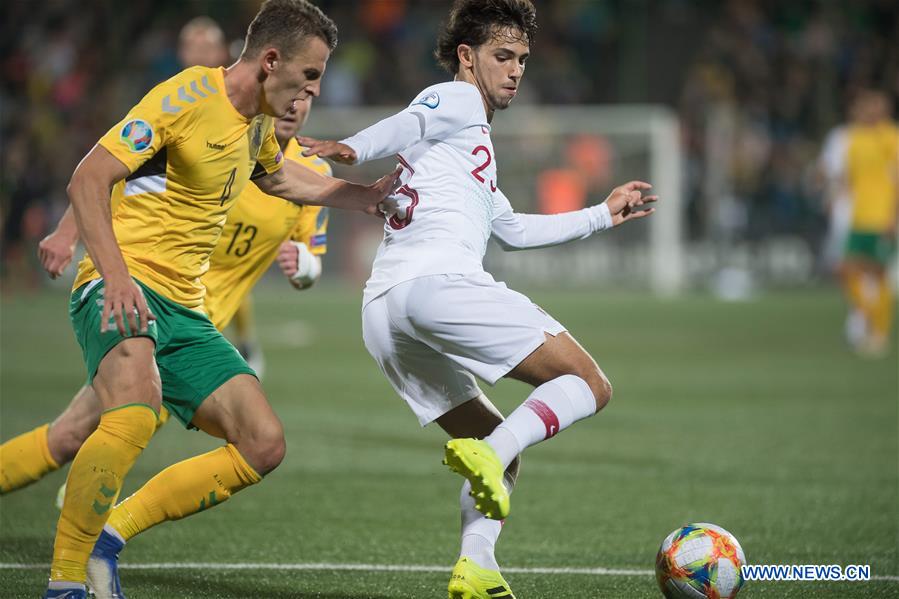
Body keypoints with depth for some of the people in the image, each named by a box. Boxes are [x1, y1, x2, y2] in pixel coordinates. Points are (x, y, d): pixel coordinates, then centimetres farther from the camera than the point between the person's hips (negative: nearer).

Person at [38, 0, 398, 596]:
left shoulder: (258, 123, 14)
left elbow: (281, 176, 40)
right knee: (136, 415, -37)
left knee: (264, 445, -1)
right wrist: (115, 275, -29)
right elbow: (88, 179, -18)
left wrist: (368, 196, 36)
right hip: (125, 289, -9)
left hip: (185, 309, 9)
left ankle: (108, 534, 4)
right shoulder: (186, 96, -12)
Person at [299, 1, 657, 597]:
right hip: (441, 281, -9)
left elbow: (513, 229, 49)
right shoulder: (457, 100, 8)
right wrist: (351, 149, -34)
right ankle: (488, 454, -28)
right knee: (590, 385, -4)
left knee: (501, 447, 16)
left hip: (382, 313, 9)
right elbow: (408, 124, -14)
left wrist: (604, 214, 53)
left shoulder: (472, 145, 37)